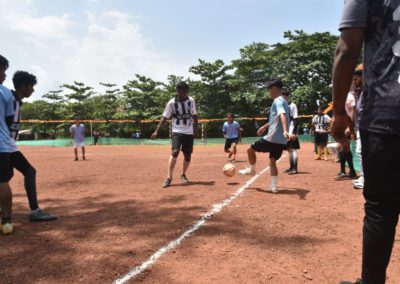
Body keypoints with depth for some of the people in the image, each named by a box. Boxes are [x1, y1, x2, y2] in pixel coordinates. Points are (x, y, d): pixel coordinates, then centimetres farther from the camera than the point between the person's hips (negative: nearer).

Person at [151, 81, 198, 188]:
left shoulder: (191, 101, -1)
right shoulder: (172, 103, -9)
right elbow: (164, 118, -6)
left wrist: (195, 129, 11)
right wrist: (156, 131, -12)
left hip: (189, 132, 3)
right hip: (177, 131, -3)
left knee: (188, 155, 4)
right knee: (175, 152, -21)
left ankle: (183, 174, 28)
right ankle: (169, 177, -13)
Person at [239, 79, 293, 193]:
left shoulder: (277, 101, -11)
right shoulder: (283, 101, 19)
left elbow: (282, 116, -30)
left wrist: (285, 131, -46)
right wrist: (265, 126, 49)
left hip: (272, 138, -9)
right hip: (281, 140, 9)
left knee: (250, 149, 9)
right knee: (272, 161, 16)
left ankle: (252, 169, 28)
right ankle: (274, 187, 11)